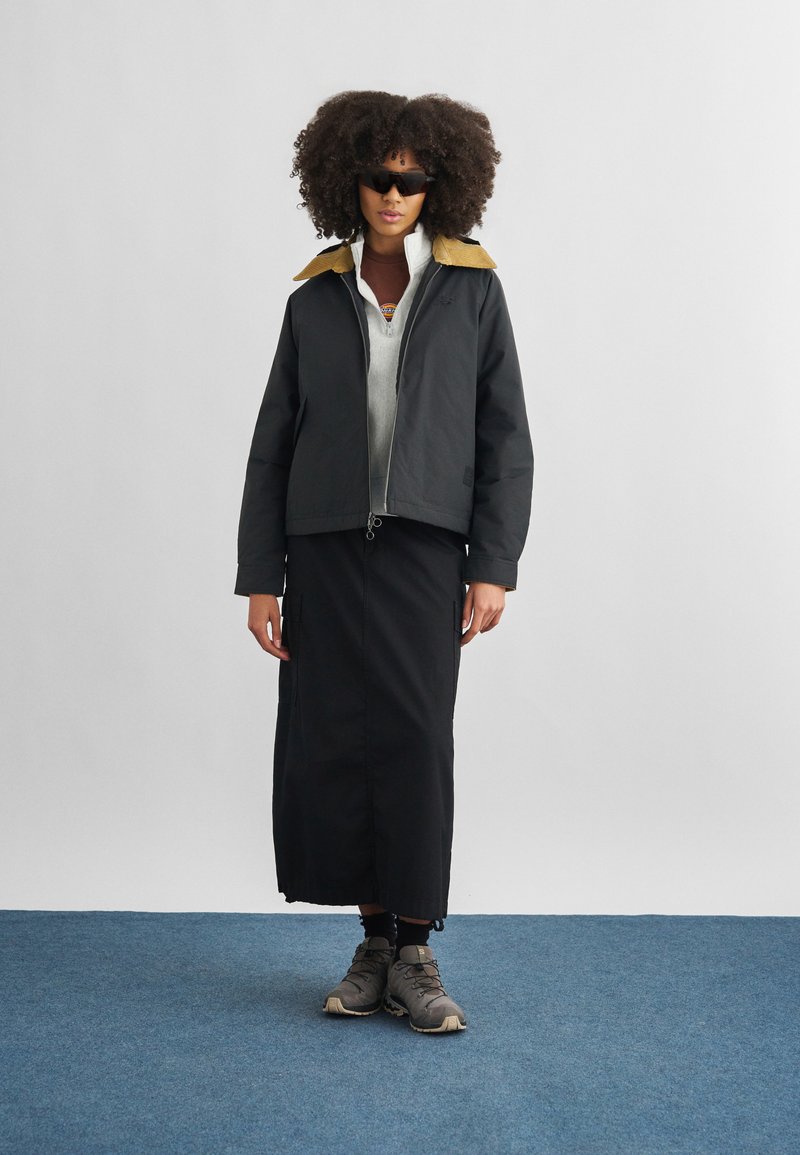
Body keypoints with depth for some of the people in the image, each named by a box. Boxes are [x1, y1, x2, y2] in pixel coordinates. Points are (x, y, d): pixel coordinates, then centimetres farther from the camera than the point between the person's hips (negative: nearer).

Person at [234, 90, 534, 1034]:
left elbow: (504, 436, 4)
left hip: (423, 548, -2)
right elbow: (272, 444, 9)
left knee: (416, 743, -7)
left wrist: (494, 565, -4)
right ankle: (375, 941, 12)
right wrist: (258, 576, 4)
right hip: (326, 550, 2)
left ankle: (413, 952, 2)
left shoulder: (472, 290, 5)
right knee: (329, 744, 0)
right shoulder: (315, 299, 9)